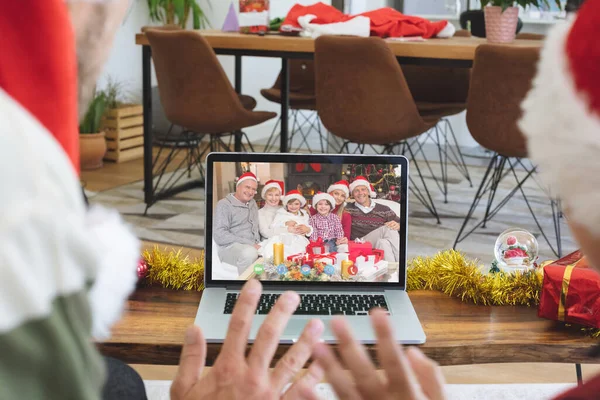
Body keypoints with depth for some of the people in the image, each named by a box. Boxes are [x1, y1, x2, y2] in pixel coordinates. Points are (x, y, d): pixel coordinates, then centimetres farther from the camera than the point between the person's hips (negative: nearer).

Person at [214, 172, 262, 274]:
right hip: (230, 247, -7)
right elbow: (219, 235, -14)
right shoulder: (224, 205, -3)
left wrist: (257, 243, 0)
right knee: (249, 253, -39)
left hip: (253, 246, 7)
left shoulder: (253, 203, 21)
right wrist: (250, 244, -19)